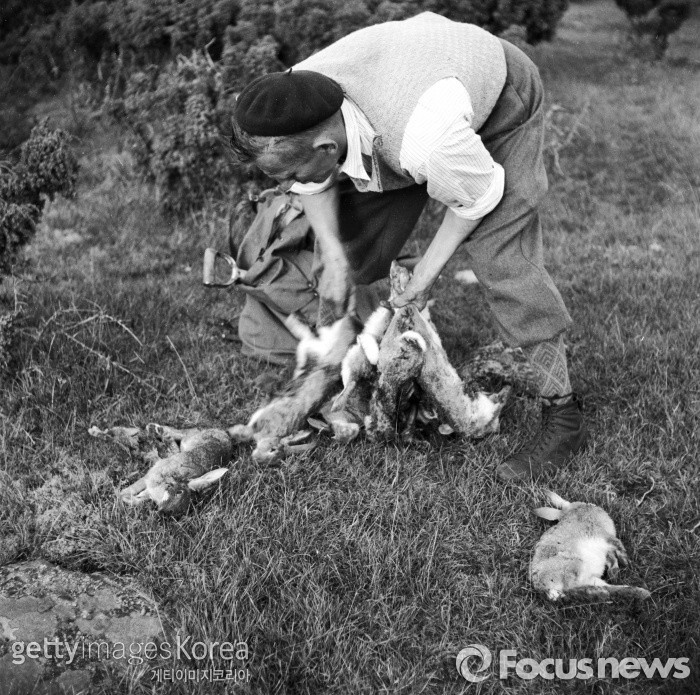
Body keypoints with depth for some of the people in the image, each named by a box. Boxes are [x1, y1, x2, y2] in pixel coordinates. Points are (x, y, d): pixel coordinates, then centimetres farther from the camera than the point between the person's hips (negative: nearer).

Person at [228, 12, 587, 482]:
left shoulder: (425, 144, -48)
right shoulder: (298, 100, -29)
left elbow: (478, 197, -26)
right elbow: (315, 183, -7)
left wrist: (430, 268, -16)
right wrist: (334, 258, -17)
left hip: (499, 104, -6)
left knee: (501, 260, -17)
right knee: (359, 243, 0)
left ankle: (564, 416, -8)